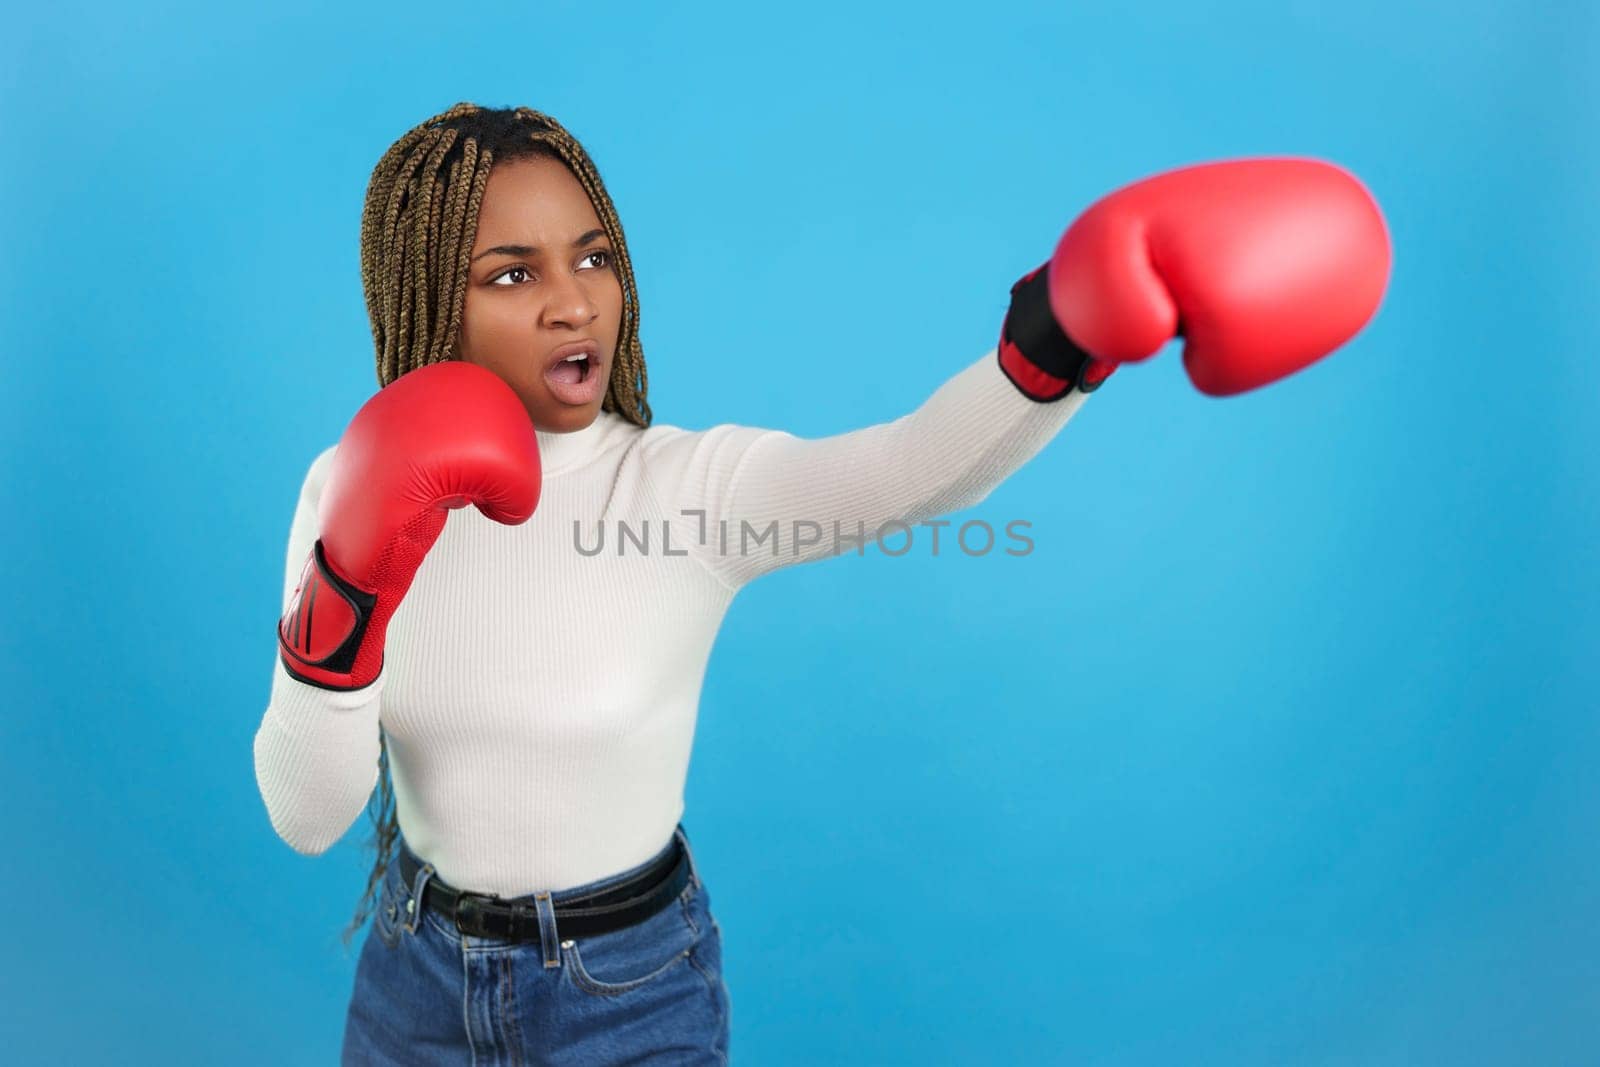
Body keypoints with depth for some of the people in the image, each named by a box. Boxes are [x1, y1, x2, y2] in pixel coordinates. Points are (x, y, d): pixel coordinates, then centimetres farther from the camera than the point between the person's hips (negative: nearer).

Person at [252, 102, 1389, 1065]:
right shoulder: (357, 491, -11)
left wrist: (1064, 326, -59)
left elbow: (912, 469, -40)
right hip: (415, 971, 3)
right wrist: (345, 598, -31)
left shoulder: (698, 484, -20)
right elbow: (304, 816, -14)